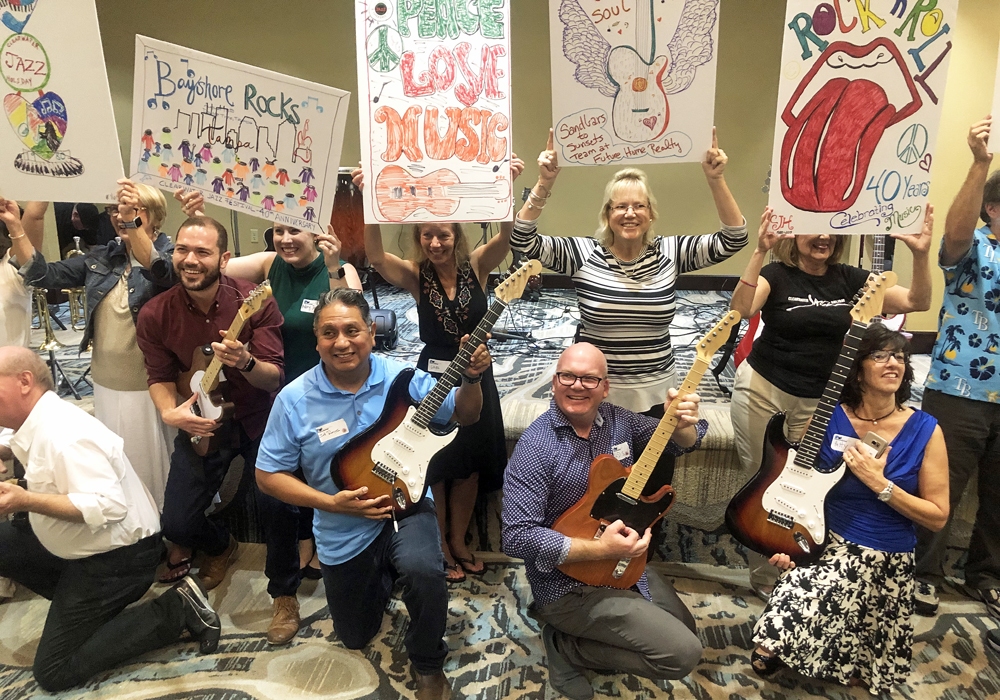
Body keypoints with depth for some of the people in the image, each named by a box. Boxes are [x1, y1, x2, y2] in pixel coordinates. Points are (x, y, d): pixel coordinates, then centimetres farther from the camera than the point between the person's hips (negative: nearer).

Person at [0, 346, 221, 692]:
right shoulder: (37, 423, 4)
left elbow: (108, 506, -33)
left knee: (53, 673, -4)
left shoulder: (62, 433, -26)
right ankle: (78, 601, 11)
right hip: (79, 545, 9)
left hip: (117, 556, -9)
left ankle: (177, 608, -5)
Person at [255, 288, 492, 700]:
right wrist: (332, 503, -18)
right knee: (355, 637, 17)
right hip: (343, 532, 2)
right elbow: (268, 475, -7)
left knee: (423, 570, -33)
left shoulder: (401, 378, -12)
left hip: (406, 506, -1)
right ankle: (383, 577, 50)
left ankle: (427, 666, -2)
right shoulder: (295, 400, -13)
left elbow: (465, 415, -4)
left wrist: (472, 377, -25)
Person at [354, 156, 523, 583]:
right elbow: (375, 256, -24)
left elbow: (508, 235, -20)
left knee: (470, 465, 13)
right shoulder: (415, 276, -7)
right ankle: (441, 549, 26)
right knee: (435, 466, 7)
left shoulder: (476, 266, -4)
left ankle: (459, 543, 33)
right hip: (432, 377, -2)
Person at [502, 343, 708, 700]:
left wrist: (683, 423, -18)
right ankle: (566, 647, 2)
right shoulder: (536, 446, -24)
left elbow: (680, 443, 6)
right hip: (569, 581, -8)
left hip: (625, 561, 8)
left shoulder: (617, 419, -4)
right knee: (683, 652, -12)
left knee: (684, 628, 24)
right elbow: (516, 537, -28)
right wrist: (599, 549, -29)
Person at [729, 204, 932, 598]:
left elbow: (917, 302, -1)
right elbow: (740, 310, -27)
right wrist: (760, 251, -36)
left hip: (816, 400, 3)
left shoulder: (849, 279, 4)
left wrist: (921, 254, -16)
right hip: (761, 390, -3)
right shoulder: (776, 275, -7)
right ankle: (765, 579, 19)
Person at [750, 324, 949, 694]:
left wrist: (879, 483, -19)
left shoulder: (924, 430, -6)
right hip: (822, 541, 0)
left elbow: (938, 516, -5)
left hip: (885, 559, 1)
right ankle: (772, 647, 8)